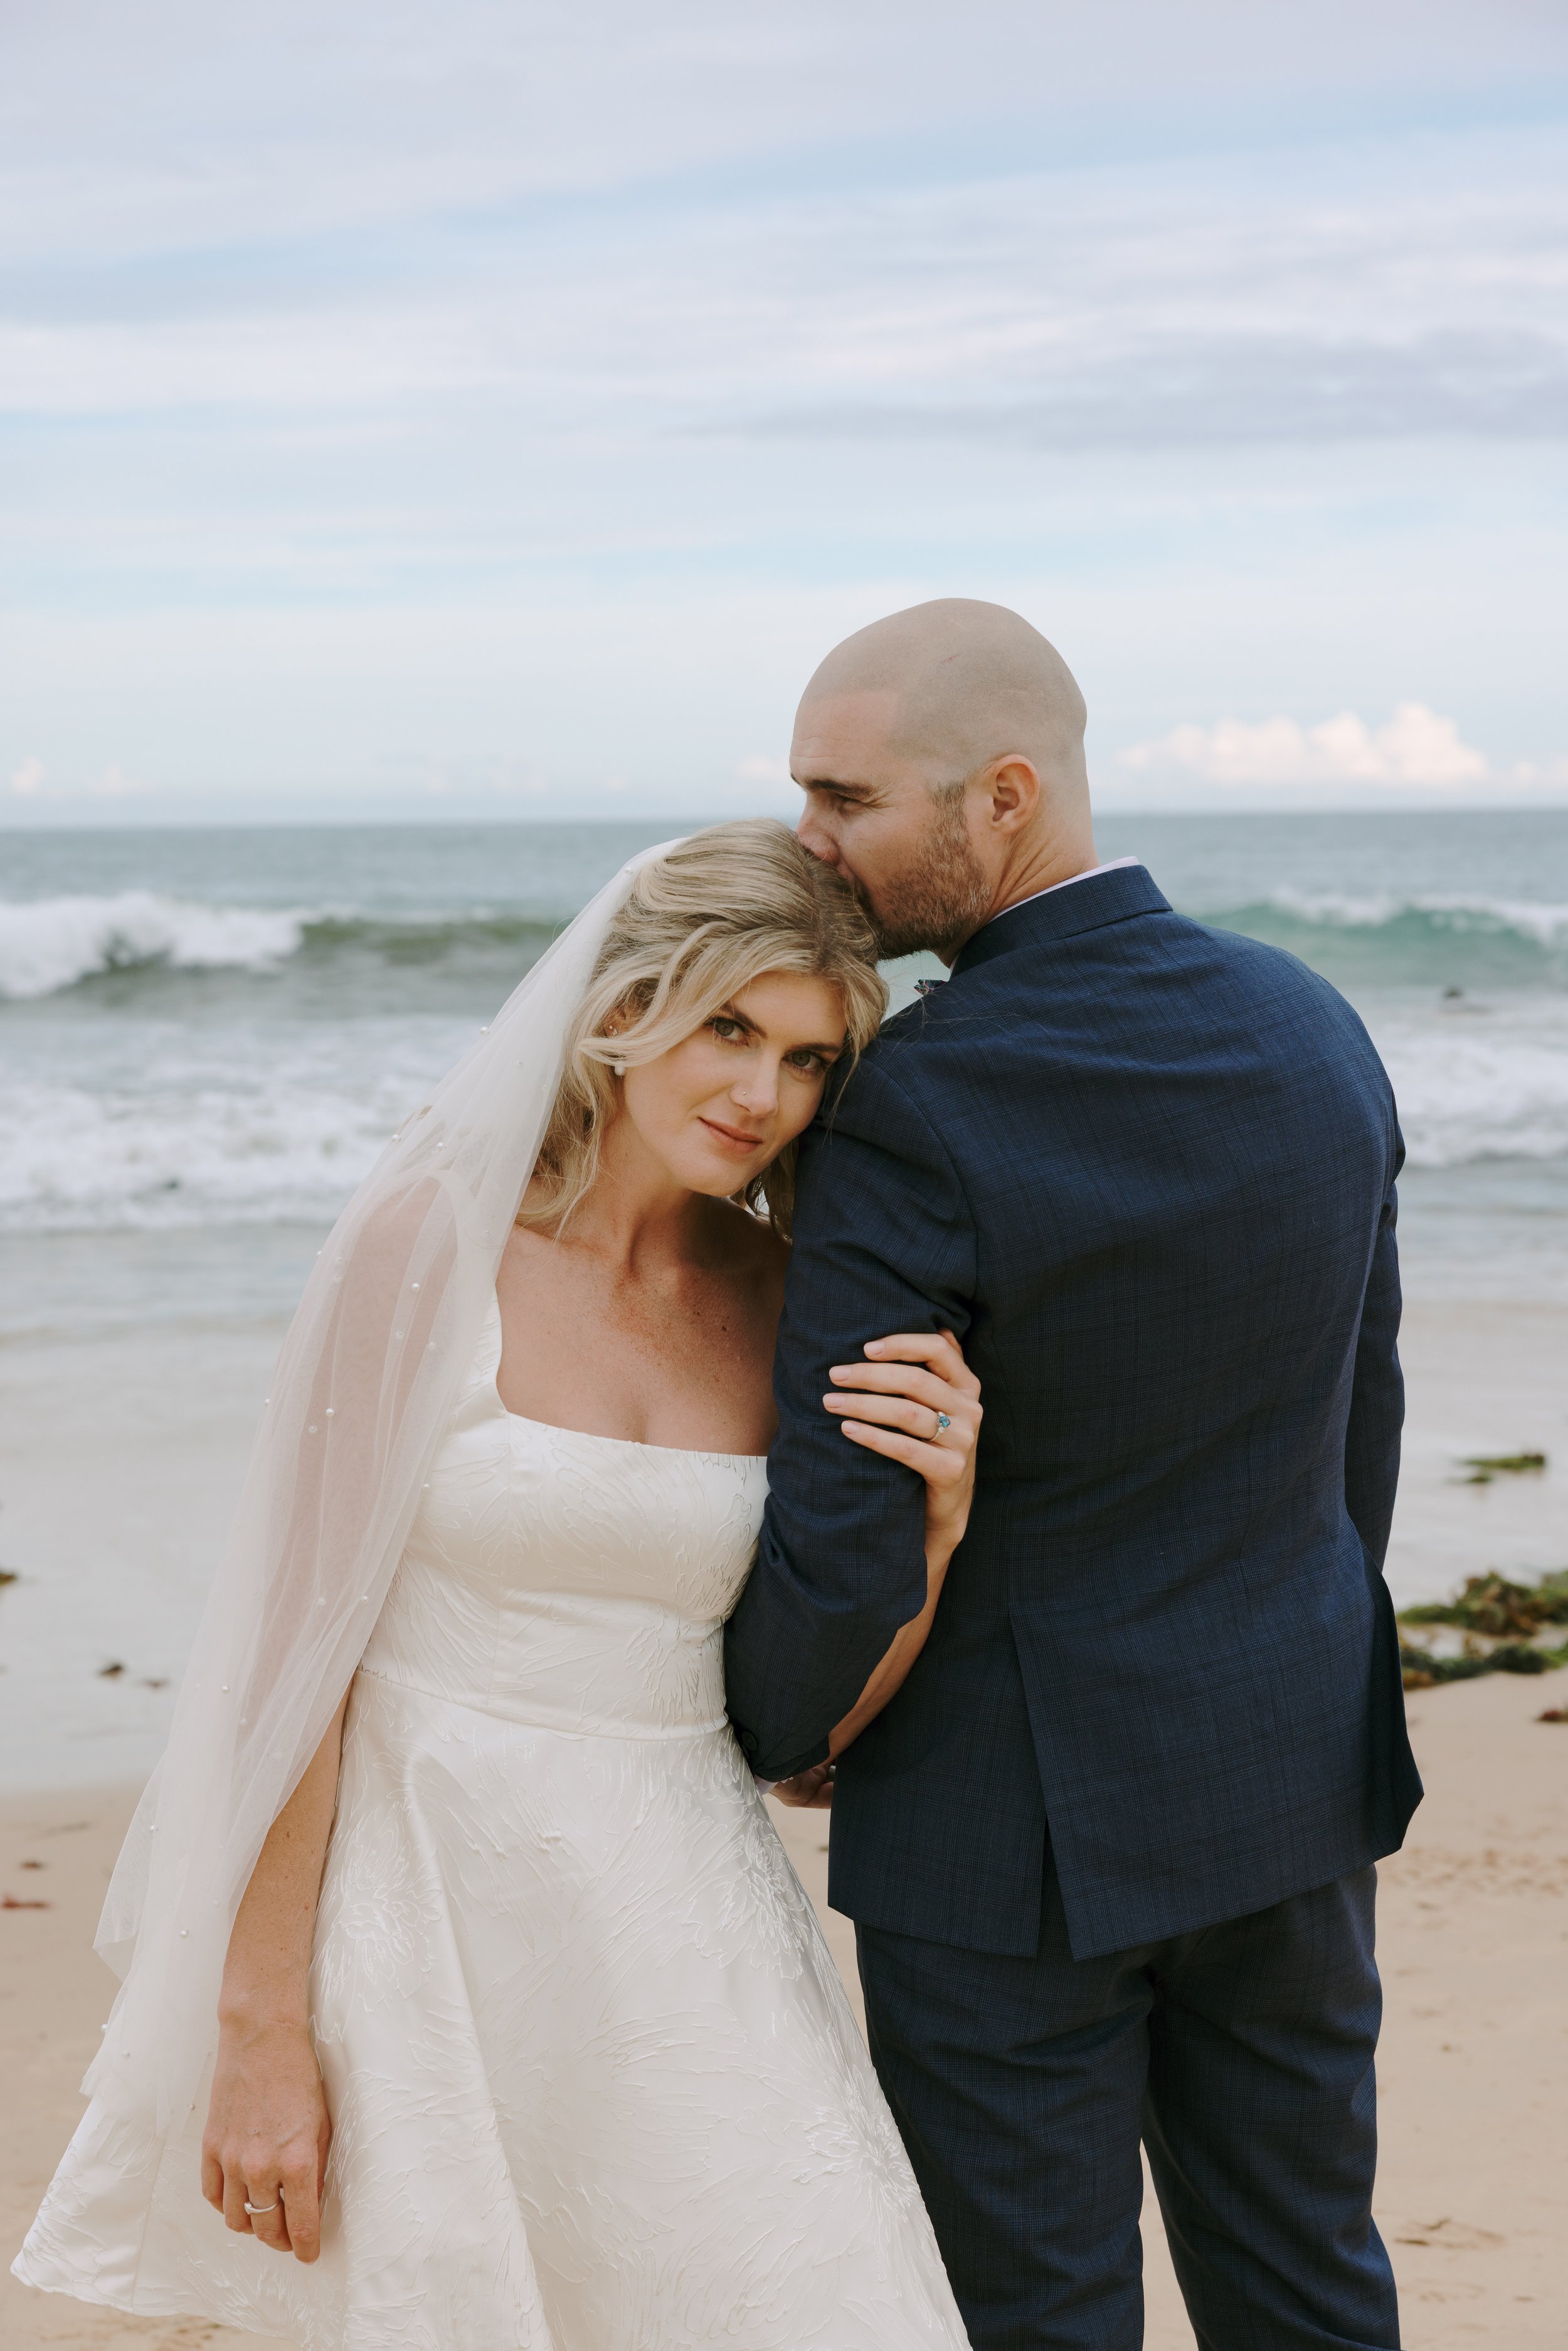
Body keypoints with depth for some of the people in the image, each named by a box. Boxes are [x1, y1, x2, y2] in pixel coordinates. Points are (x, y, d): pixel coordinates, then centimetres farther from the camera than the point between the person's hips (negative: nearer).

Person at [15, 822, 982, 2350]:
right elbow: (305, 1639, -9)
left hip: (684, 1922, 4)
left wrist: (940, 1512, -11)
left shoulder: (790, 1296, 3)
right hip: (437, 1912, -3)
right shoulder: (436, 1238, -9)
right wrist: (261, 2027, -11)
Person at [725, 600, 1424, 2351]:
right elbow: (1359, 1422, 7)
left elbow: (842, 1554, -21)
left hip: (1013, 1821, -6)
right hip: (1289, 1777, 6)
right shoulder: (1313, 1029, -4)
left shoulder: (912, 1110, -24)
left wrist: (781, 1731, 0)